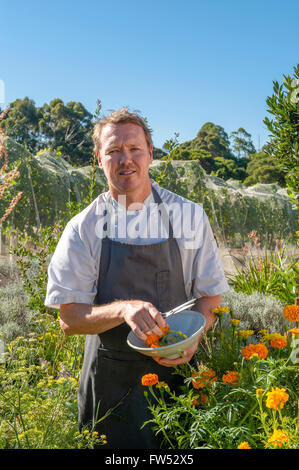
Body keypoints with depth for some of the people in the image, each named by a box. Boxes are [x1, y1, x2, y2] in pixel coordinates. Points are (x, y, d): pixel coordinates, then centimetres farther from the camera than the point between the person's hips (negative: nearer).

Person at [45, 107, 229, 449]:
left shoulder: (189, 216, -3)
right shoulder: (84, 228, -5)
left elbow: (211, 293, 3)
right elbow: (70, 318, -6)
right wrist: (123, 309, -25)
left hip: (177, 369, 1)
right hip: (111, 379, 0)